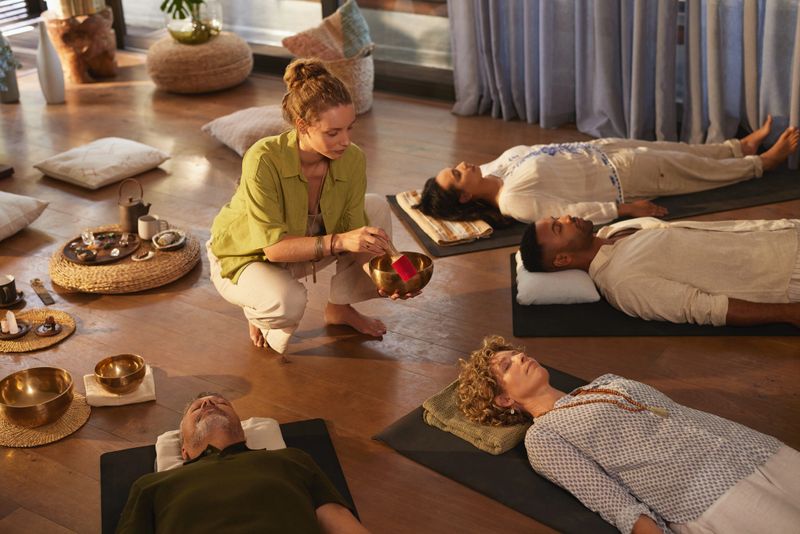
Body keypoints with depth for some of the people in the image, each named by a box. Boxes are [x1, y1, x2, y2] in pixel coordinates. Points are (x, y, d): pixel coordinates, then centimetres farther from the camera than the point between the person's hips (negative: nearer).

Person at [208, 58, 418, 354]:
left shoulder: (352, 159, -21)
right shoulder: (264, 160, -36)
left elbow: (354, 231, -14)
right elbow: (274, 246, -35)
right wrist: (338, 241, -47)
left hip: (301, 249, 5)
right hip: (245, 258, -5)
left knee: (376, 209, -9)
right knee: (288, 301, -37)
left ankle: (340, 307, 8)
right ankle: (258, 313, 2)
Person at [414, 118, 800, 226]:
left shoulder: (493, 171, -11)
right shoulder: (513, 201, -34)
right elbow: (572, 212, -33)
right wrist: (625, 208, -28)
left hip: (599, 151, 7)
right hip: (619, 175, -7)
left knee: (681, 150, 22)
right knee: (693, 168, 12)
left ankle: (743, 146, 46)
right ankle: (764, 162, 36)